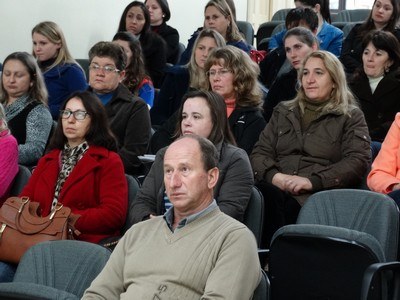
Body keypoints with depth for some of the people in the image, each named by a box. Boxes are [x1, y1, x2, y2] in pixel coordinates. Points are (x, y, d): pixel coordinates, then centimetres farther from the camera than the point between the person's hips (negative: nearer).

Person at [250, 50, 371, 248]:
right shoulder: (283, 111, 28)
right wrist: (274, 176, -6)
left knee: (289, 207, -39)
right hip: (276, 189, 3)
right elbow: (260, 152, 19)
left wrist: (312, 181, -13)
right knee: (266, 194, -35)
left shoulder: (351, 117, 15)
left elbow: (358, 161, 0)